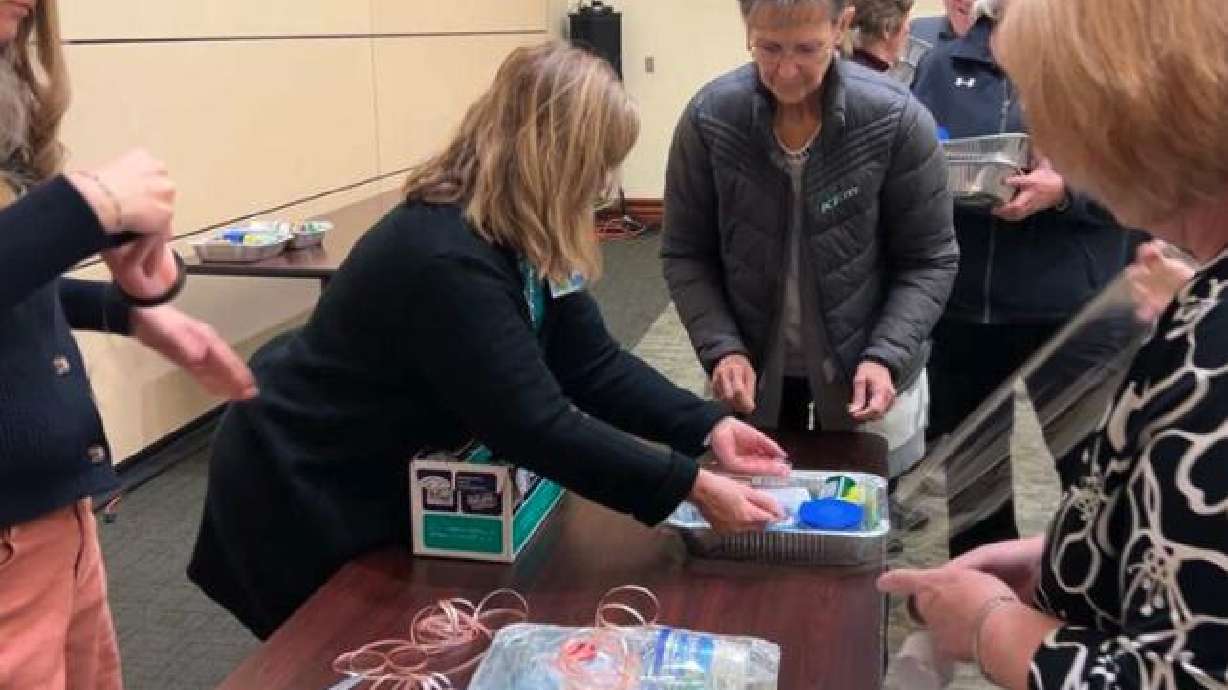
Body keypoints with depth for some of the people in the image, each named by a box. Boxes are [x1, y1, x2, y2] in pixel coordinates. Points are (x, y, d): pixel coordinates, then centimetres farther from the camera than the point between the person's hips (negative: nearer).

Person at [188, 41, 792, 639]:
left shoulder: (523, 239, -6)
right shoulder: (444, 258, -35)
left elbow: (591, 363, -5)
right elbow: (536, 426, -37)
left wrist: (707, 427, -15)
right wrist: (690, 486, -33)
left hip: (388, 473, 9)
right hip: (301, 486, -9)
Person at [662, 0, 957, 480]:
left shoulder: (896, 121, -18)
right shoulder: (709, 119, -15)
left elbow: (928, 260, -9)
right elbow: (686, 255, -6)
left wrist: (886, 357, -22)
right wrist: (722, 349, -18)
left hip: (865, 368, 0)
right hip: (754, 367, 1)